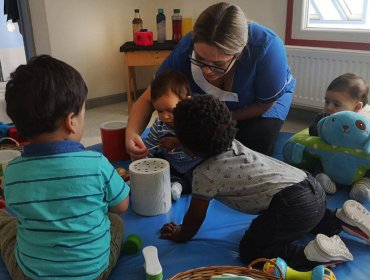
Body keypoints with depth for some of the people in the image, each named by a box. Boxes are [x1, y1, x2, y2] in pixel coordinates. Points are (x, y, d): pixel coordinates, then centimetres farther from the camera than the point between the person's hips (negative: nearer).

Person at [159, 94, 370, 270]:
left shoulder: (205, 173, -4)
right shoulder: (233, 144, 18)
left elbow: (196, 216, 7)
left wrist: (181, 236, 26)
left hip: (293, 204, -9)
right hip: (311, 186, 9)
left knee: (250, 251, 2)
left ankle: (310, 254, -13)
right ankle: (341, 219, 18)